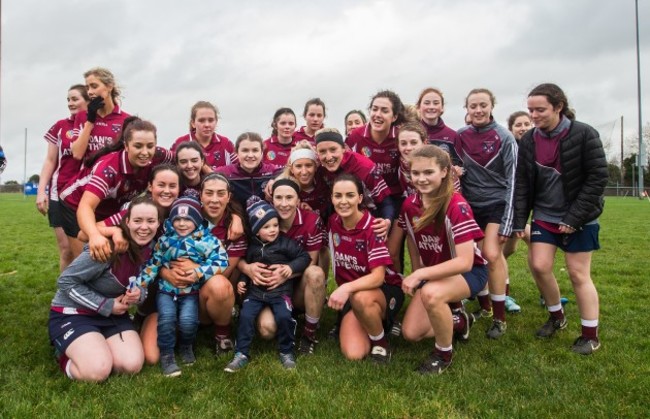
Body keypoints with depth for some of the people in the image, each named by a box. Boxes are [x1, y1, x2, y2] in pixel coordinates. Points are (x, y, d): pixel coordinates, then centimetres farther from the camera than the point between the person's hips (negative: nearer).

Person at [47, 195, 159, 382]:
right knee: (97, 371, -25)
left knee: (132, 365, -16)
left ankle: (97, 346, 14)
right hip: (72, 312, -5)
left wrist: (138, 294, -15)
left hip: (113, 313, 6)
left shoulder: (151, 250, -6)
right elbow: (66, 281, -20)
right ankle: (66, 353, 9)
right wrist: (106, 305, -21)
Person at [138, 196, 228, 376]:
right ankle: (167, 355, -1)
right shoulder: (164, 240, 1)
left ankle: (186, 346, 12)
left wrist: (198, 273, -28)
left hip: (190, 292, -1)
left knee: (188, 320, -23)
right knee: (166, 317, -24)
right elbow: (151, 265, 2)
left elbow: (221, 262, -18)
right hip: (166, 289, 2)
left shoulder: (206, 240, -8)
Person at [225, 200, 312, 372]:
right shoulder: (251, 247, 7)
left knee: (284, 316, -22)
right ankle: (241, 354, 0)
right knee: (245, 316, -14)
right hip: (255, 291, 3)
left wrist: (291, 267, -18)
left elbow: (305, 257, -4)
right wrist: (242, 281, 4)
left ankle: (286, 352, 1)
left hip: (280, 290, -3)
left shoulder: (286, 243, -3)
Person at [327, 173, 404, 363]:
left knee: (361, 298, -41)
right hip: (350, 295, 4)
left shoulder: (373, 228, -20)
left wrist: (347, 288, -42)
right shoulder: (333, 222, -4)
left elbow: (378, 277, -27)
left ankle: (381, 341, -10)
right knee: (353, 354, -18)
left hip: (386, 290, -4)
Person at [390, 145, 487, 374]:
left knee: (431, 293, -38)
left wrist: (420, 275, -34)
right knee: (410, 333, -2)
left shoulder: (457, 206, -28)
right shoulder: (409, 205, -9)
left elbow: (465, 262, -33)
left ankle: (444, 353, -11)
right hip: (432, 273, 6)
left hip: (469, 272, -6)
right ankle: (457, 319, 26)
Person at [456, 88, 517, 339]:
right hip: (470, 204, 4)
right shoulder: (460, 137, -1)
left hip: (497, 203, -4)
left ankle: (499, 318, 0)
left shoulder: (504, 138, -10)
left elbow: (512, 180, -11)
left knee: (491, 254, -14)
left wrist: (507, 222, -15)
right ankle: (484, 306, 23)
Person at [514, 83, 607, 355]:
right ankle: (556, 317, 22)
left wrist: (574, 217, -17)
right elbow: (522, 183, 1)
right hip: (544, 216, 4)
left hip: (579, 219, -4)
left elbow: (598, 177, -14)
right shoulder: (528, 141, 0)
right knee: (539, 266, -3)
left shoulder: (584, 134, -13)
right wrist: (519, 221, -6)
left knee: (578, 274, -1)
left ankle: (591, 335, 15)